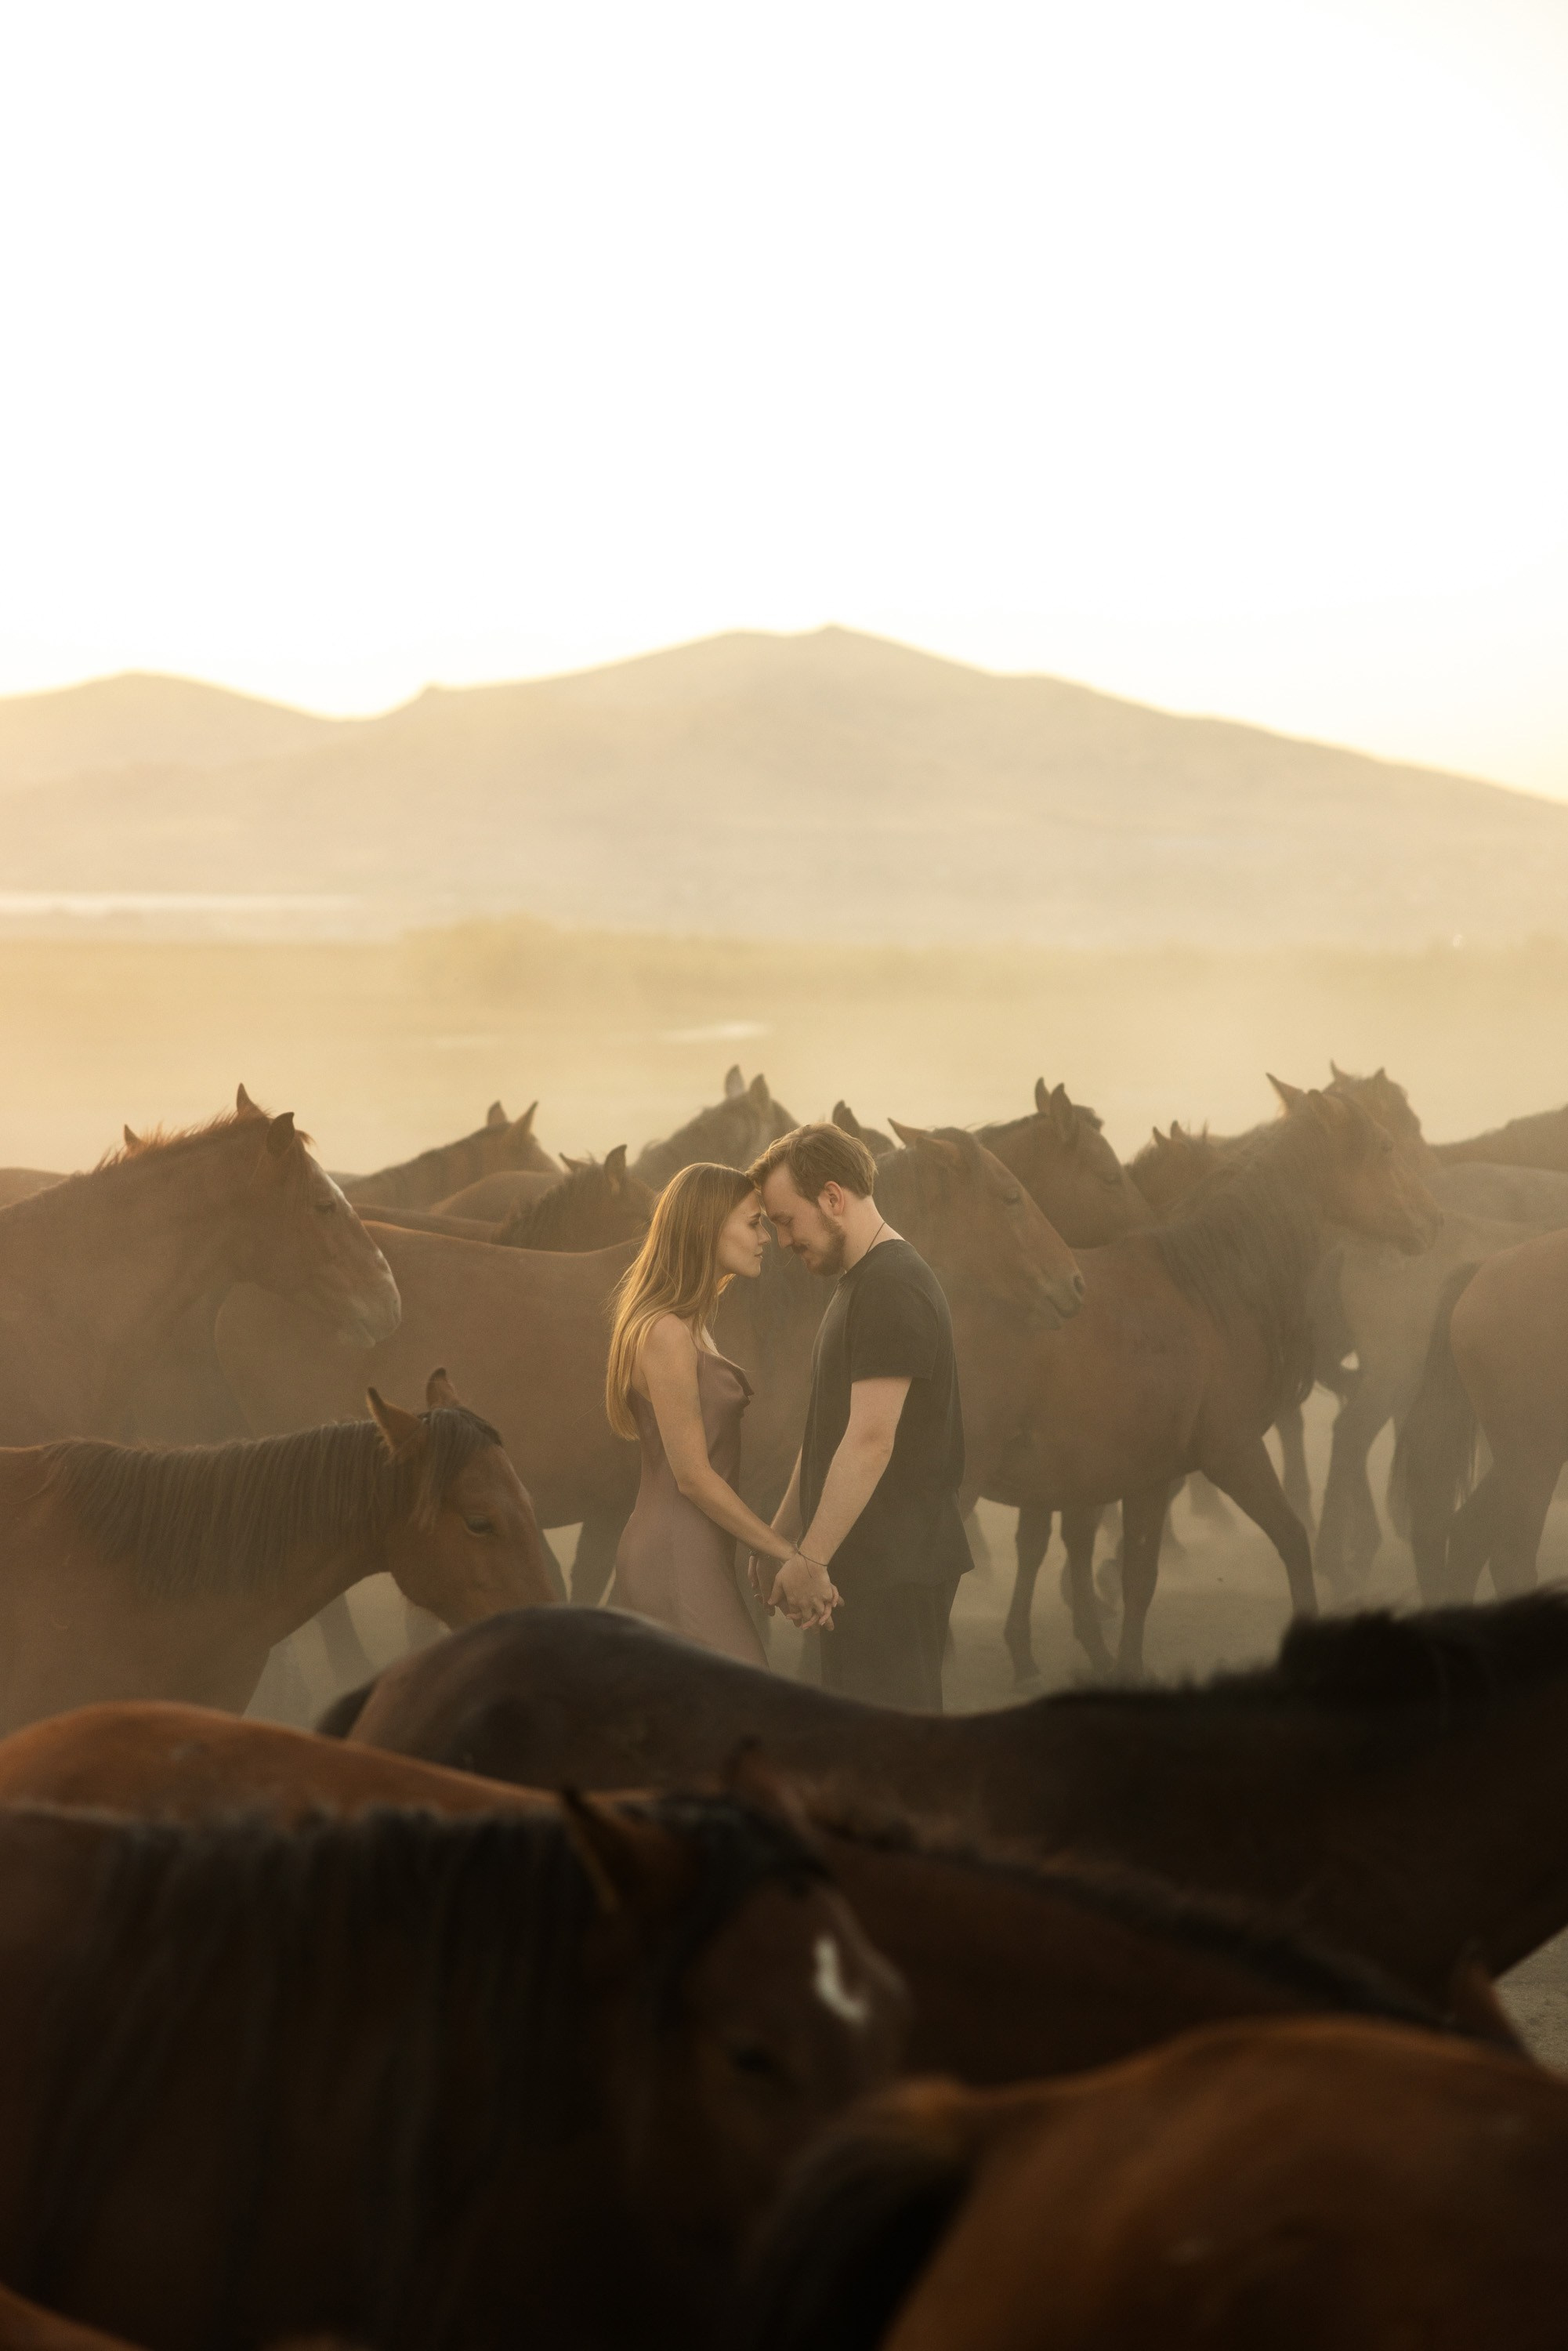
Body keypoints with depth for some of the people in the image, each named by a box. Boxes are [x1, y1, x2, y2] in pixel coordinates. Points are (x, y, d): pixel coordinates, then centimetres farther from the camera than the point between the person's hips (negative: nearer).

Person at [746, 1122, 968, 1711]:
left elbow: (870, 1442, -22)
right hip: (865, 1568, 10)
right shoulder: (858, 1285, 18)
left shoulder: (893, 1288, -16)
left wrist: (811, 1558, -21)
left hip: (894, 1571, -10)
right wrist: (779, 1541, 20)